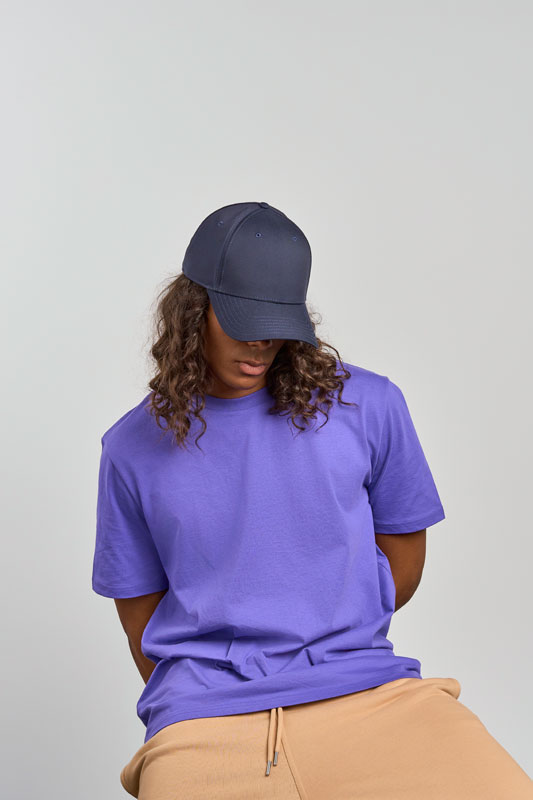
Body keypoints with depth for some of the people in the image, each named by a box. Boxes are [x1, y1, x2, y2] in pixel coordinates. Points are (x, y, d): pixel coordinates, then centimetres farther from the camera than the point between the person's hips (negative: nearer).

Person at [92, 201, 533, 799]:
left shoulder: (369, 407, 5)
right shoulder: (134, 448, 8)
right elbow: (141, 614, 13)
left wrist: (332, 644, 9)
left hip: (369, 688, 0)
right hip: (202, 722, 0)